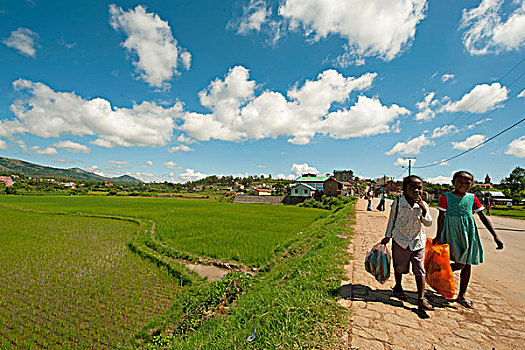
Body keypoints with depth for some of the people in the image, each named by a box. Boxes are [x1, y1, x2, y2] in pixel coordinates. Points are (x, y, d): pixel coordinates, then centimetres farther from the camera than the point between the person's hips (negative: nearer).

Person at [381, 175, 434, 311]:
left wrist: (424, 209, -24)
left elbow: (428, 223, -8)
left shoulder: (423, 205, -2)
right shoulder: (397, 203, -9)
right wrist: (387, 236, 3)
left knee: (420, 270, 0)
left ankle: (421, 299, 9)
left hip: (418, 242, 2)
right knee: (399, 267, 14)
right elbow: (392, 220, 1)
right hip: (400, 241, -1)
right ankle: (398, 287, 37)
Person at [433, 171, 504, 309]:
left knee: (467, 264, 10)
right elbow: (441, 216, -7)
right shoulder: (446, 197, -6)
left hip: (468, 232, 5)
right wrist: (438, 235, -10)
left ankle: (461, 296, 24)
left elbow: (483, 217, 9)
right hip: (452, 230, -5)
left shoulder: (472, 198, 6)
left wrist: (495, 236, 0)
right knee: (460, 264, -11)